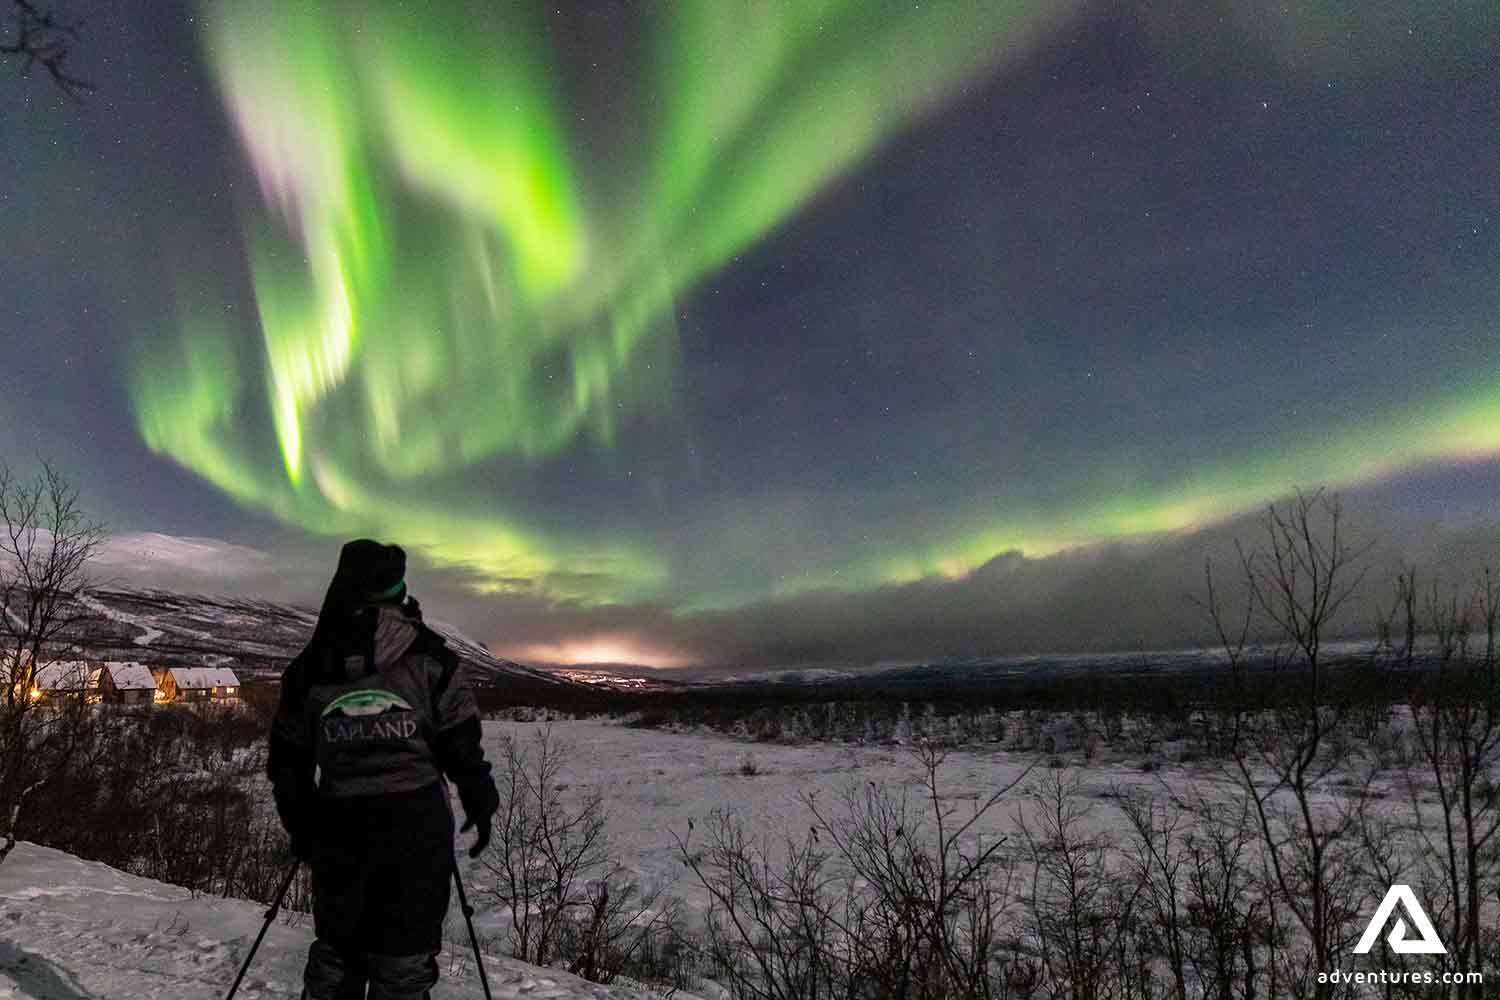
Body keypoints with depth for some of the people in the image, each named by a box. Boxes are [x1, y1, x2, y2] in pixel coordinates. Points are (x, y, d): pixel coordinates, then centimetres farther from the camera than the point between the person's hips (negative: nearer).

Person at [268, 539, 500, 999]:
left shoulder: (308, 667, 6)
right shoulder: (427, 656, -6)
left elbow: (287, 759, 12)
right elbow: (460, 742, -7)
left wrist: (300, 827, 23)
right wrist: (479, 803, 6)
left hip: (338, 825, 4)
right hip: (416, 823, -3)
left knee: (337, 944, 22)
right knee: (403, 955, 8)